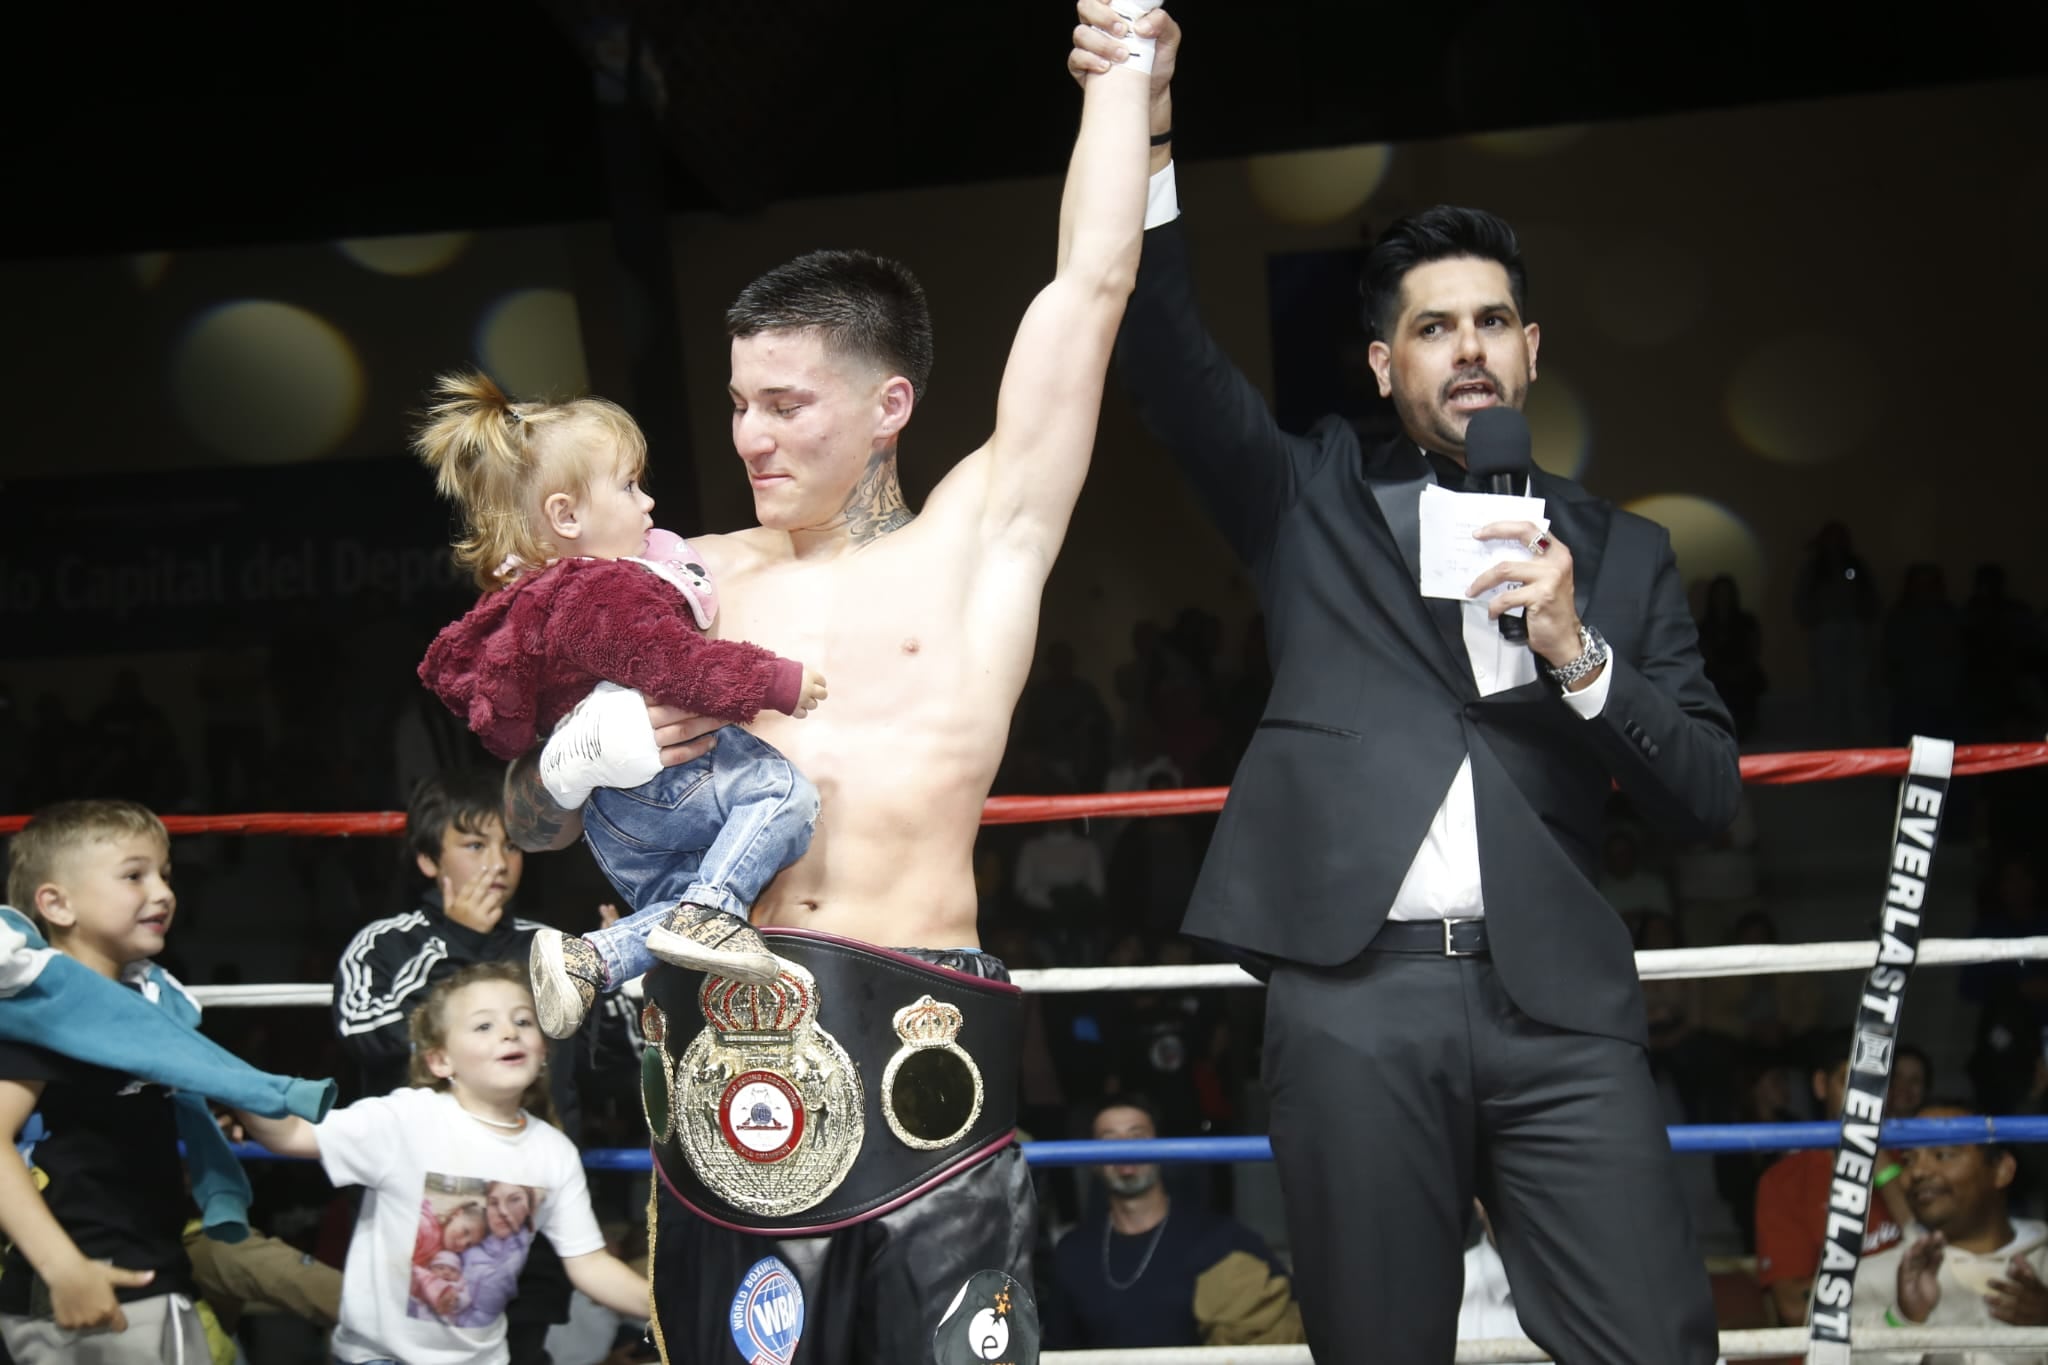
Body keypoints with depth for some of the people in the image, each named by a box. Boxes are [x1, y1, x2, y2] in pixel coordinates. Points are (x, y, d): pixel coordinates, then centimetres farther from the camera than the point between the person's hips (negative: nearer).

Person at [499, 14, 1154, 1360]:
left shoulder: (981, 535, 8)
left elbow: (1092, 281, 4)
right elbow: (534, 819, 18)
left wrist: (1123, 59, 10)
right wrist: (588, 746, -5)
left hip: (917, 1028, -2)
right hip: (721, 1031, 3)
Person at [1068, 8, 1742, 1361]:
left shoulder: (1620, 551, 15)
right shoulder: (1317, 500, 13)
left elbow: (1709, 791, 9)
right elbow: (1174, 368, -2)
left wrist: (1579, 656, -7)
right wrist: (1146, 150, -17)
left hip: (1557, 1001, 1)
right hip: (1356, 996, 0)